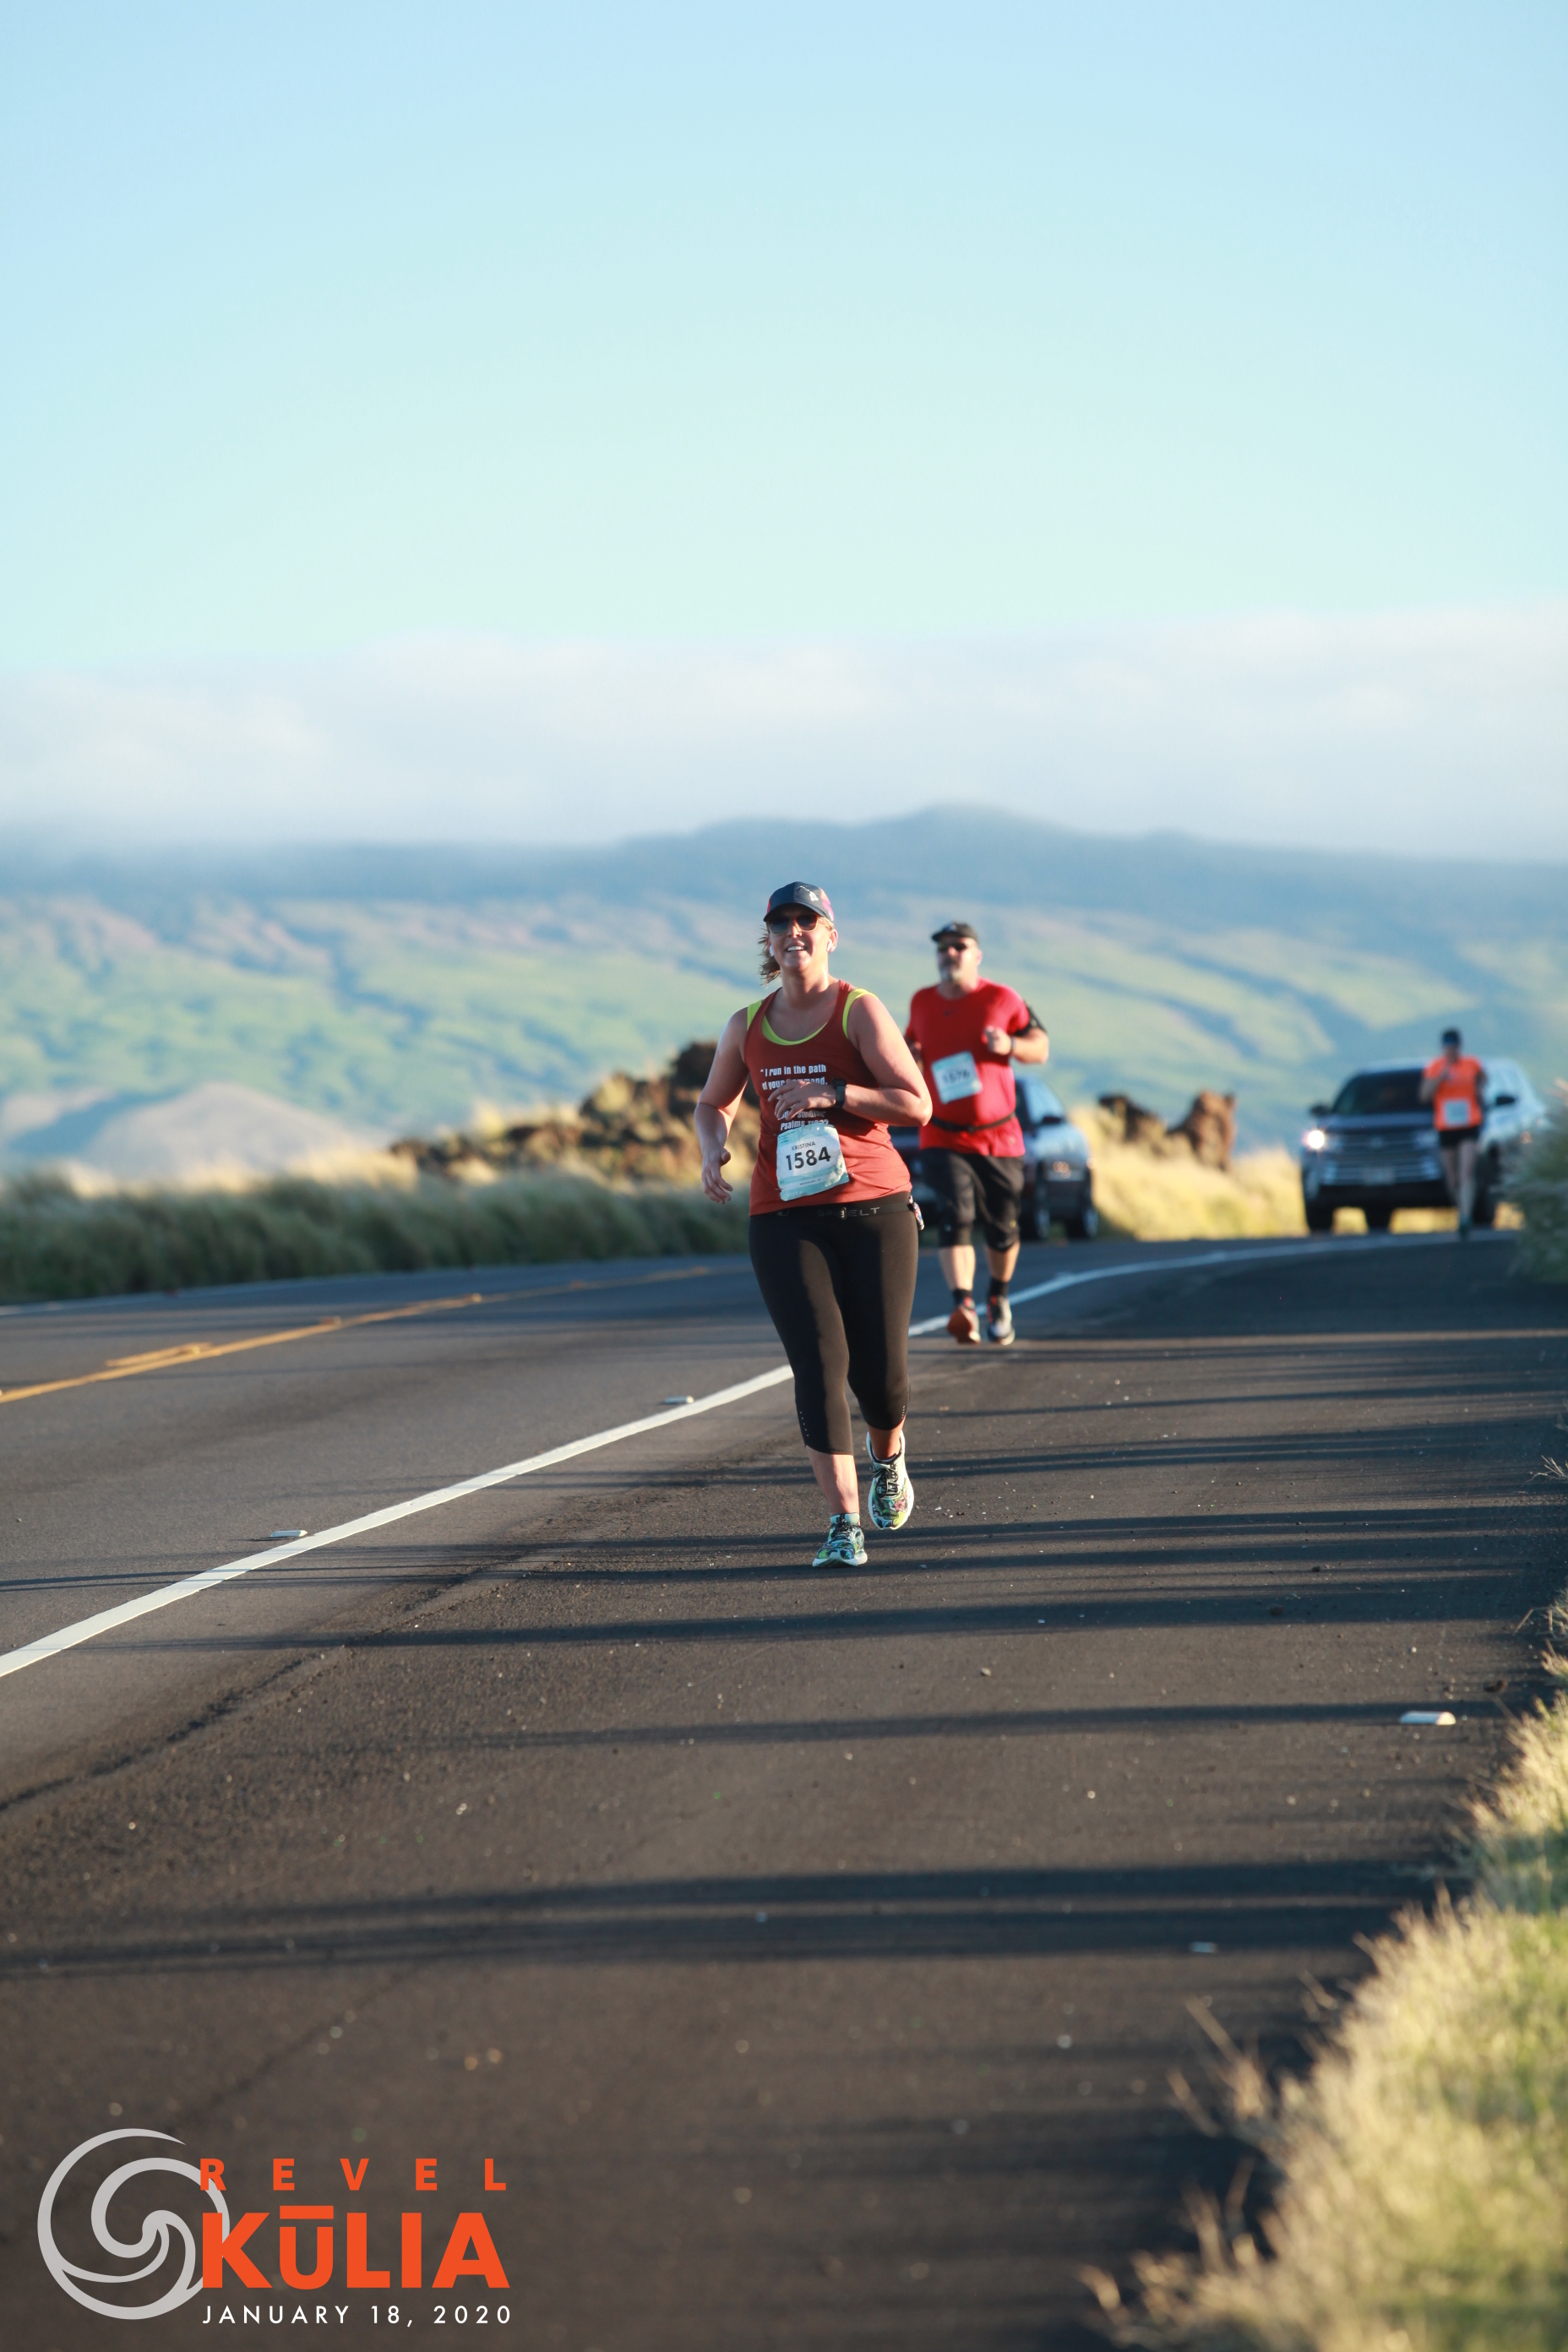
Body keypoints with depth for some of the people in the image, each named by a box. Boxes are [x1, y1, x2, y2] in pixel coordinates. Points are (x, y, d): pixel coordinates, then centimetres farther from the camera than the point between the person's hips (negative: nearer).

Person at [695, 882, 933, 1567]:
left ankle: (888, 1459, 35)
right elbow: (713, 1104, 26)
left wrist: (832, 1092, -18)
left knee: (879, 1369, -1)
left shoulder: (859, 1011, -1)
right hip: (785, 1218, 2)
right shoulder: (747, 1027, 10)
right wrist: (712, 1151, 5)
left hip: (874, 1209, -2)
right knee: (819, 1362, -13)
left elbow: (916, 1104, -8)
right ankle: (844, 1524, -13)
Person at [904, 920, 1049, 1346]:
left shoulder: (1002, 999, -1)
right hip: (943, 1139, 0)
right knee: (956, 1215, -21)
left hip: (999, 1138, 0)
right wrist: (910, 1055, 2)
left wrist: (1011, 1045, -17)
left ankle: (998, 1298, 37)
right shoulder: (922, 1002, 7)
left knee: (1002, 1228, 9)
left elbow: (1041, 1048, 4)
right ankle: (963, 1306, -36)